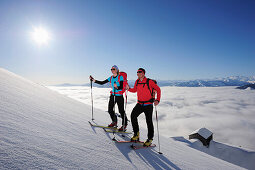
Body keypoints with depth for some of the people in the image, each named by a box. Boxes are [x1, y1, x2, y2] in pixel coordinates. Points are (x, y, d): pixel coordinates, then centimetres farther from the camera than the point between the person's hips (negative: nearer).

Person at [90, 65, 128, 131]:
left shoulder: (120, 77, -8)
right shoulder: (111, 78, 8)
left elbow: (121, 87, -18)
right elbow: (102, 83, 9)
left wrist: (117, 87, -39)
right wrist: (93, 80, 2)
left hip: (119, 96, -6)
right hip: (112, 95, 6)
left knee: (121, 111, -2)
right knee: (110, 110, 6)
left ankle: (124, 125, 14)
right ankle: (114, 122, 28)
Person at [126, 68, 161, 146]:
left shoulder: (149, 81, -13)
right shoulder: (137, 82, 4)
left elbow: (158, 89, -8)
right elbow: (134, 90, 19)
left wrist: (157, 100, -19)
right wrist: (129, 88, -1)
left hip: (148, 105, -5)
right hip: (140, 104, 5)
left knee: (149, 121, 1)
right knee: (133, 116, -8)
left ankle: (150, 139, 18)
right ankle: (136, 134, 11)